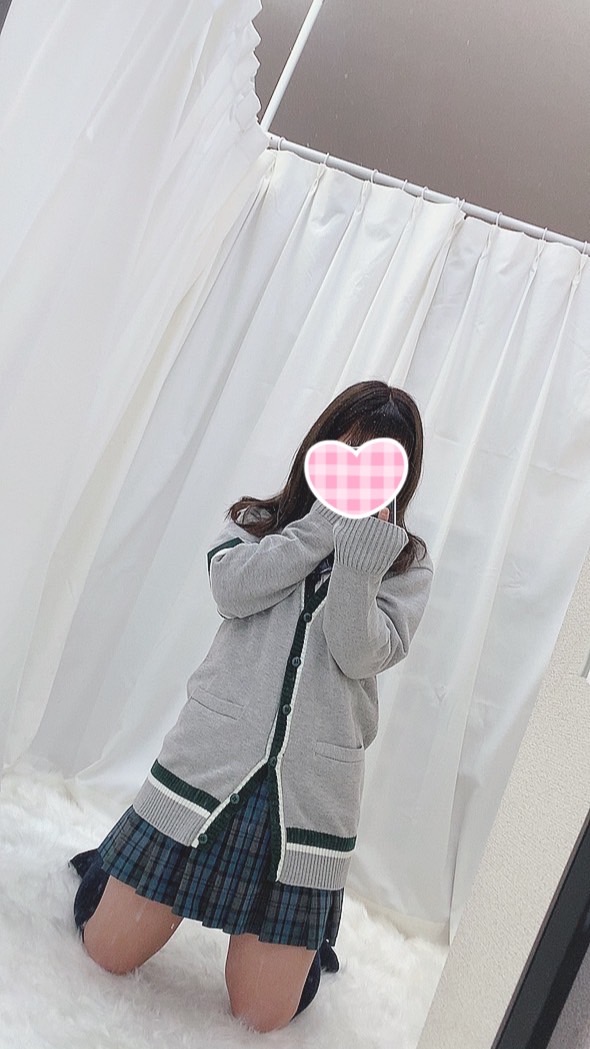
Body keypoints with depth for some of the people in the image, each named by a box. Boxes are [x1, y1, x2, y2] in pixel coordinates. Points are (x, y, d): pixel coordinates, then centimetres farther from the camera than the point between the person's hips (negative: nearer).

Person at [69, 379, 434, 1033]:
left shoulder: (406, 564, 5)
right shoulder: (255, 521, 8)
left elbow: (361, 654, -11)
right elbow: (234, 588, -14)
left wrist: (361, 545, -22)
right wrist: (330, 519, -12)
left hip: (310, 790, 0)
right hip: (212, 757, 1)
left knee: (261, 1014, 7)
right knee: (110, 950, 10)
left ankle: (306, 932, 37)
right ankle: (113, 859, 40)